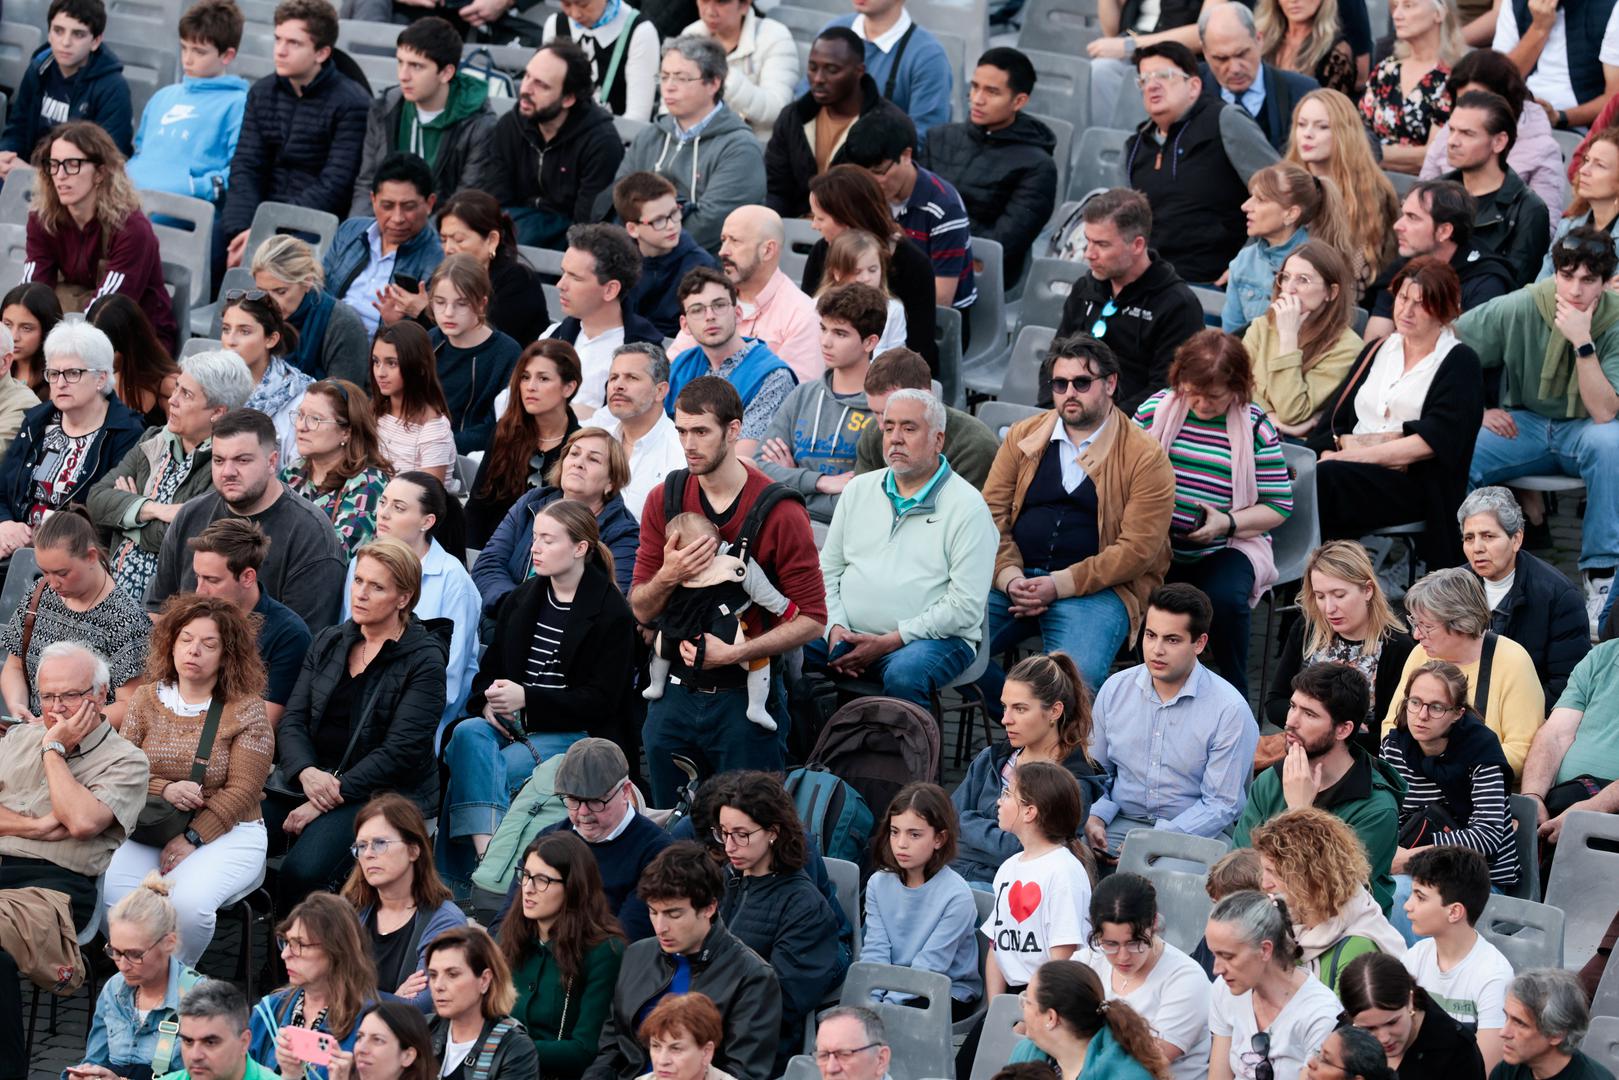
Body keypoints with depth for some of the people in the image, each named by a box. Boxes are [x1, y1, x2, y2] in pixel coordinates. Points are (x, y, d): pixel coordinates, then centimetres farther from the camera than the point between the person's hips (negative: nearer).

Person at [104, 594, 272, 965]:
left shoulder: (245, 710, -2)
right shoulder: (146, 700, 10)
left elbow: (241, 791, -8)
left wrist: (191, 840, -15)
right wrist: (164, 790, -15)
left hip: (227, 835, -3)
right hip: (151, 832, 3)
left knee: (187, 901, -33)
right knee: (112, 897, -27)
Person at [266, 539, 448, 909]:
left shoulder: (423, 661, -3)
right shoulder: (328, 642, 15)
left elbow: (401, 751, -11)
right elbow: (292, 721, 8)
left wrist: (329, 799, -18)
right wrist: (306, 772, -14)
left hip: (381, 792, -5)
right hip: (309, 779, 5)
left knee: (302, 872, -31)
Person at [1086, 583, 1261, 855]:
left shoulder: (1230, 710, -9)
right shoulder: (1115, 689, 5)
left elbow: (1221, 805, -10)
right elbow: (1096, 771, 16)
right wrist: (1094, 818, -5)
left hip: (1197, 831, -4)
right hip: (1122, 823, 4)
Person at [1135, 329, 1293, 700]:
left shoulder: (1255, 426, -3)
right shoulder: (1156, 408, 3)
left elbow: (1279, 506, -1)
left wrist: (1228, 523, -17)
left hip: (1228, 546, -2)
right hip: (1158, 542, 2)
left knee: (1223, 600, -33)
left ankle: (1233, 696, -9)